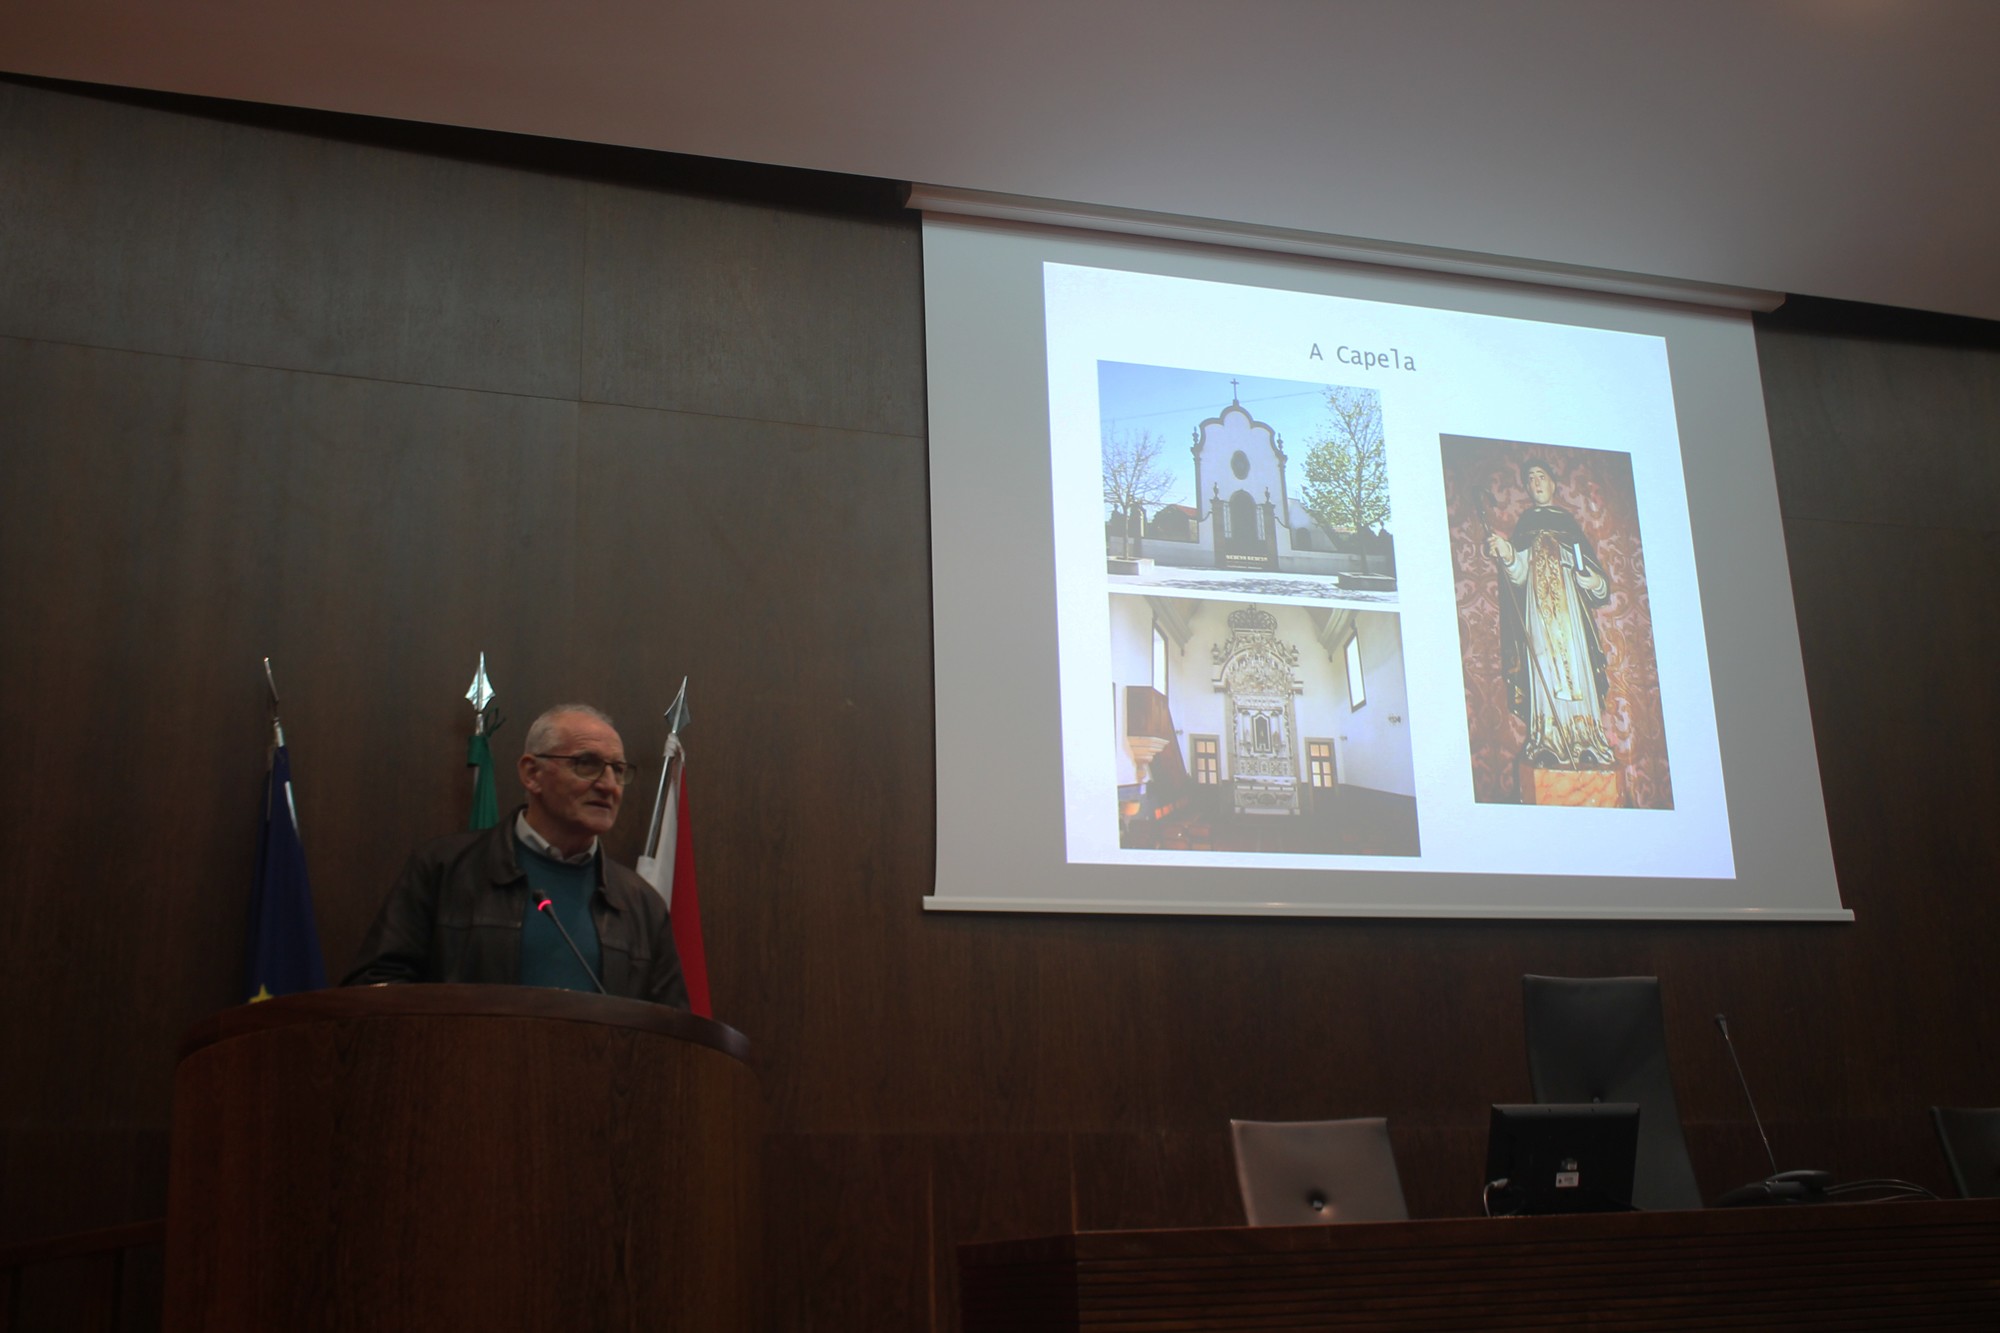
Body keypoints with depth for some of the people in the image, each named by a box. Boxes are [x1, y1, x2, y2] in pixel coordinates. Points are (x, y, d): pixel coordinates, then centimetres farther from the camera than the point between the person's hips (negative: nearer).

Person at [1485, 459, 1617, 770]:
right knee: (1546, 677, -10)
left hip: (1572, 617, 1)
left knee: (1577, 672, -7)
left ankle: (1585, 743, -9)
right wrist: (1507, 556, -22)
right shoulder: (1525, 526, 16)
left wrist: (1596, 583, -10)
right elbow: (1519, 575, -2)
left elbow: (1601, 589, 14)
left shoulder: (1570, 526, 18)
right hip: (1539, 617, -1)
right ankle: (1548, 745, -14)